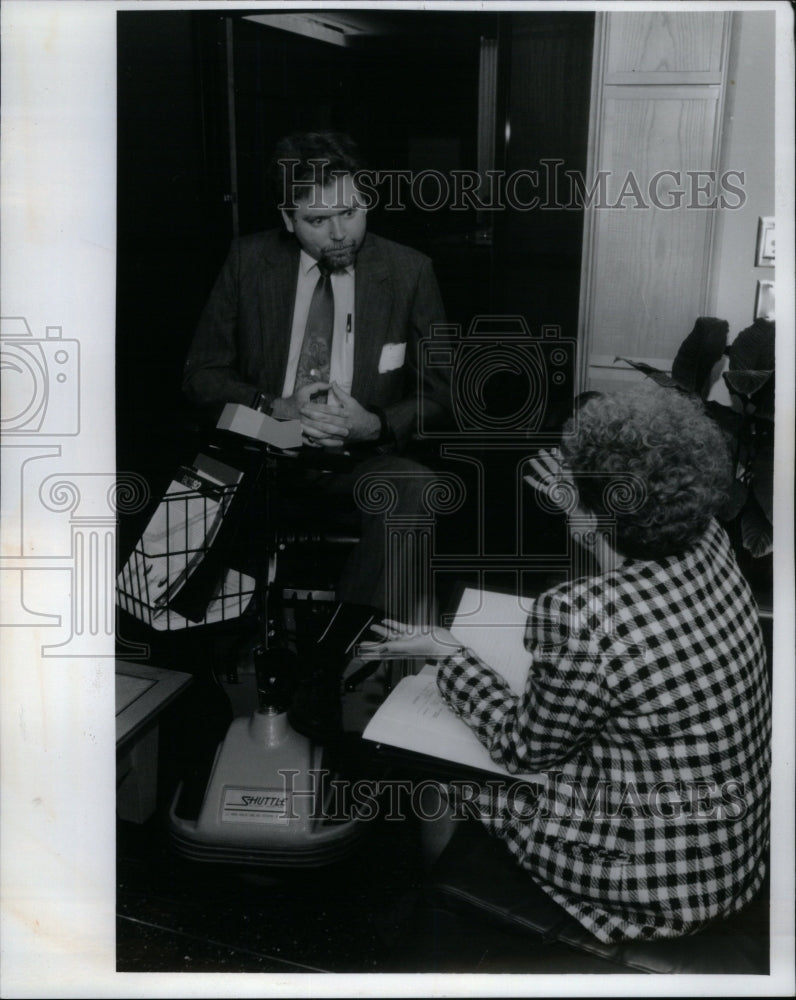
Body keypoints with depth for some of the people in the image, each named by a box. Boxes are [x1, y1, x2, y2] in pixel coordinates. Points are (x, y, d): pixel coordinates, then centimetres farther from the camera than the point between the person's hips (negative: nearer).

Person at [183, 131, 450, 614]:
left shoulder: (410, 271, 2)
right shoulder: (248, 261, 5)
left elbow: (441, 393, 6)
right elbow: (202, 374, 7)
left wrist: (376, 426, -15)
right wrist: (273, 407, -12)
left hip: (364, 457, 0)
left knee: (415, 487, -33)